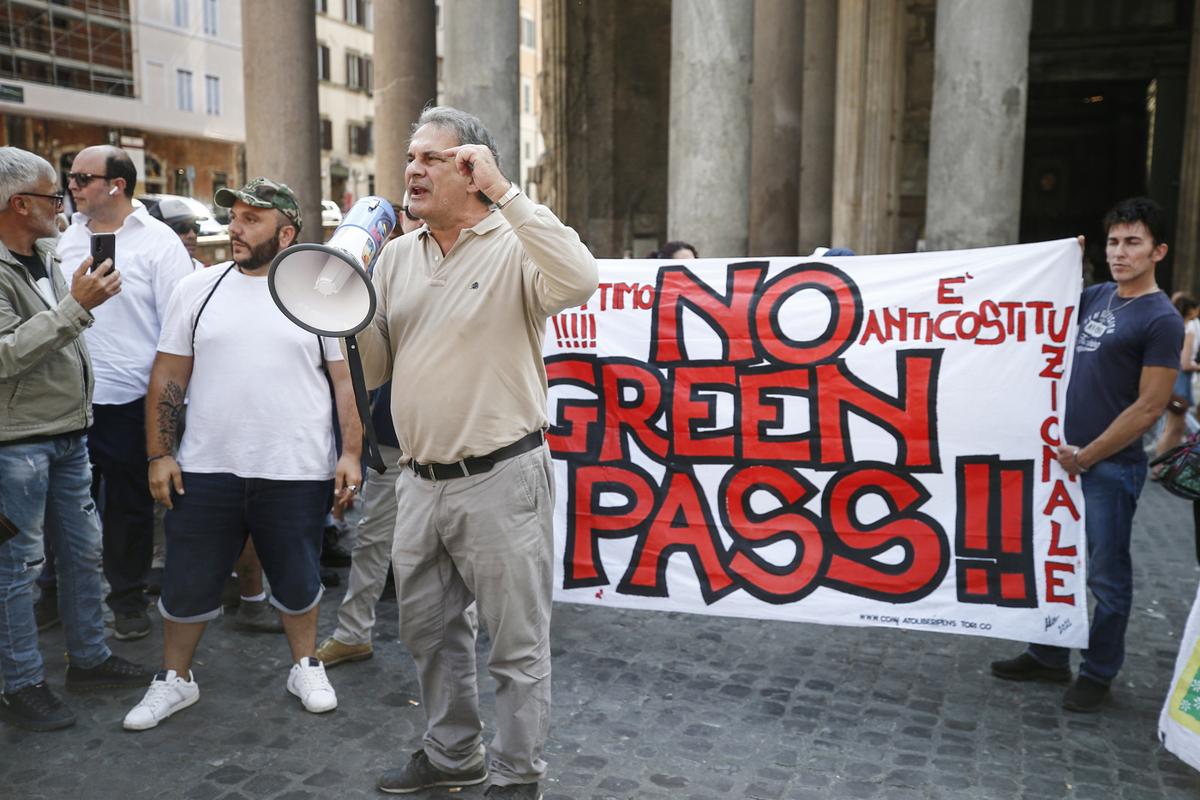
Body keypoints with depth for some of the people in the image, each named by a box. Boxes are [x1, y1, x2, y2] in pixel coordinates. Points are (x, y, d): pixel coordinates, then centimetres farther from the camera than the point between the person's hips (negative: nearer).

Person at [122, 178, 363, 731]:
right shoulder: (198, 289, 5)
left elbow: (346, 379, 1)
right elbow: (168, 377, 6)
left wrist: (351, 454, -5)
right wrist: (159, 455, 0)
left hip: (297, 472, -1)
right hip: (205, 471, 2)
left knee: (297, 581, 12)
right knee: (187, 582, 10)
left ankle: (306, 666, 34)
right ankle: (175, 679, 30)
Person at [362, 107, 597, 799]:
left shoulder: (513, 247, -8)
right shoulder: (397, 257, 10)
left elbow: (579, 281, -32)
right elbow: (374, 371, 13)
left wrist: (504, 190, -26)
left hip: (501, 481, -7)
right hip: (420, 480, 7)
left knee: (519, 644, 6)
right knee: (429, 630, 20)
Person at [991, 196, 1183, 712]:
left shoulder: (1161, 320, -10)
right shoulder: (1095, 297, 8)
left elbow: (1150, 407, -13)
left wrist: (1087, 456, -12)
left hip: (1111, 466, -7)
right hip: (1068, 453, 7)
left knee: (1106, 575, 5)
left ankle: (1098, 674, 20)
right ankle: (1048, 657, 28)